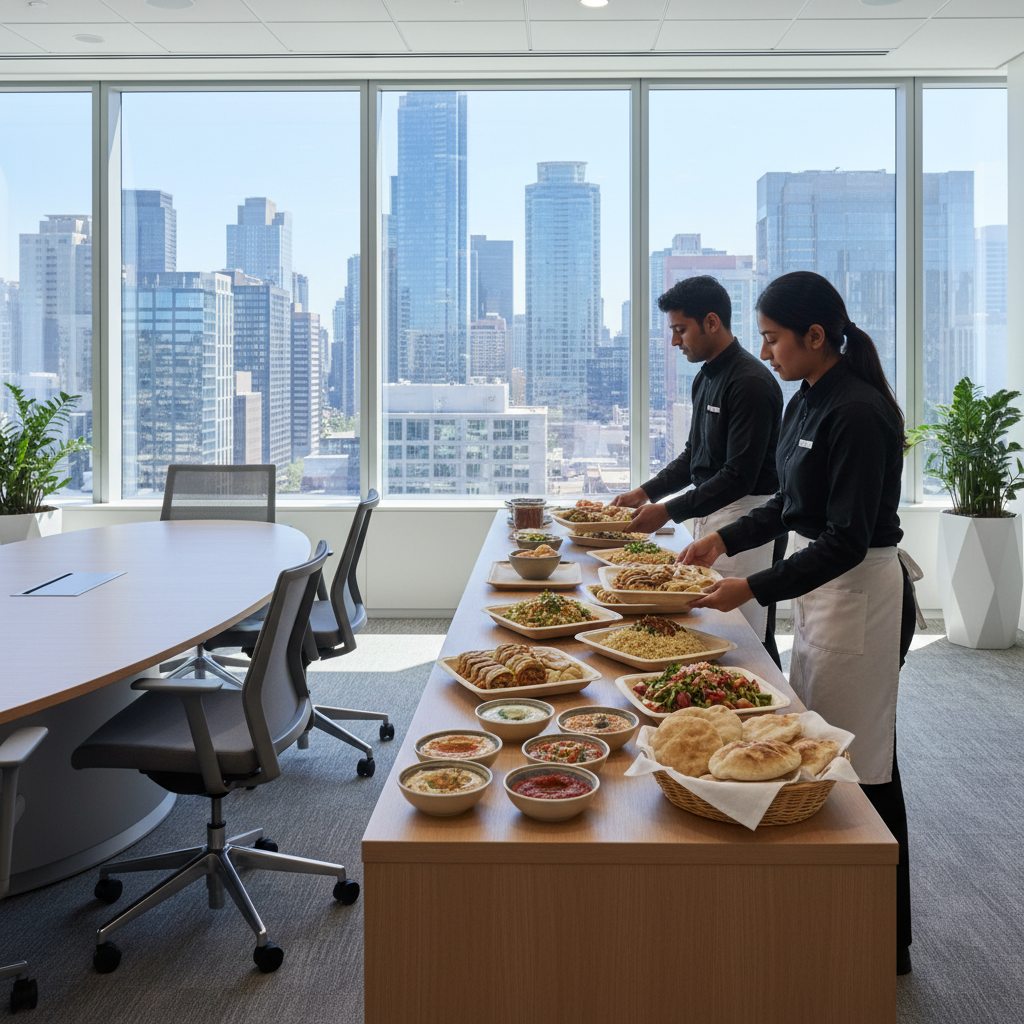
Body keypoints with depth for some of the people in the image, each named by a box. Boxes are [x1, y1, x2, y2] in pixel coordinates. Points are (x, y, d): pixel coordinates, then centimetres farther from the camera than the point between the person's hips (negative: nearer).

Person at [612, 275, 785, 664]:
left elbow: (739, 476, -21)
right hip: (711, 515, 9)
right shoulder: (706, 378, 14)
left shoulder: (751, 383, -17)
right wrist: (645, 492, 13)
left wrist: (669, 511, -19)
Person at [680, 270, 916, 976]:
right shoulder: (808, 403, 8)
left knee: (862, 765, 1)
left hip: (863, 595, -10)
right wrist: (725, 540, 10)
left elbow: (848, 541, -24)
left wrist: (754, 589, -23)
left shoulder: (858, 414, -22)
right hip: (822, 588, 10)